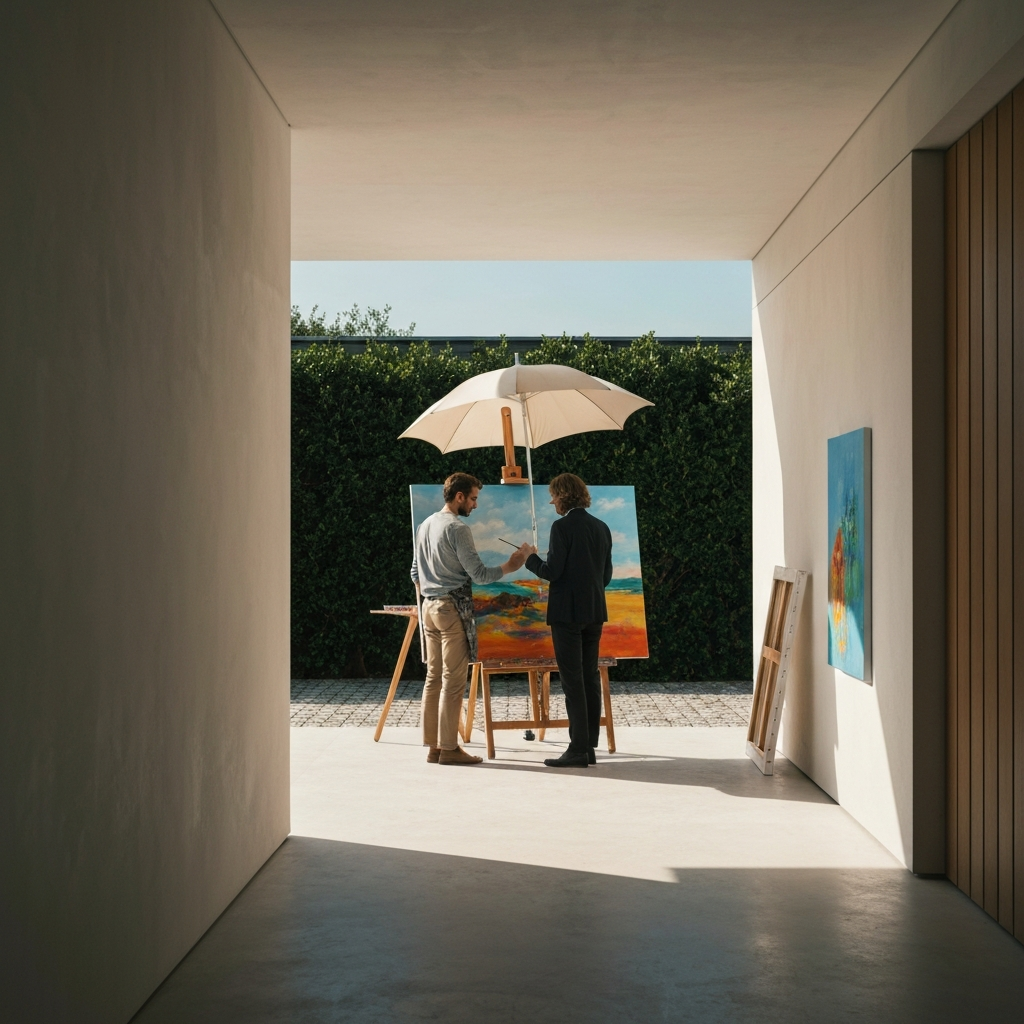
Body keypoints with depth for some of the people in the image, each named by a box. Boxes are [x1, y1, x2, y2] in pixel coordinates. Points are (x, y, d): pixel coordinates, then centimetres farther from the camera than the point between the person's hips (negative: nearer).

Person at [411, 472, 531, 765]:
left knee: (434, 677, 9)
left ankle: (433, 745, 12)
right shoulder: (458, 528, -13)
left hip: (429, 608, 9)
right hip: (453, 608, -9)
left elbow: (415, 572, 19)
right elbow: (478, 574, -16)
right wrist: (510, 566, -7)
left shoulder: (426, 525, 13)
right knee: (453, 680, -5)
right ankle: (449, 748, -3)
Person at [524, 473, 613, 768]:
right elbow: (606, 575, 12)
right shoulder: (601, 527, 9)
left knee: (572, 680, -4)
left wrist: (532, 558, 3)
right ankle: (589, 747, 14)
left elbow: (552, 571, -15)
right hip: (595, 611, 7)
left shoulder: (562, 527, -12)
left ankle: (578, 749, -4)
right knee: (590, 678, 10)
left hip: (567, 611, -7)